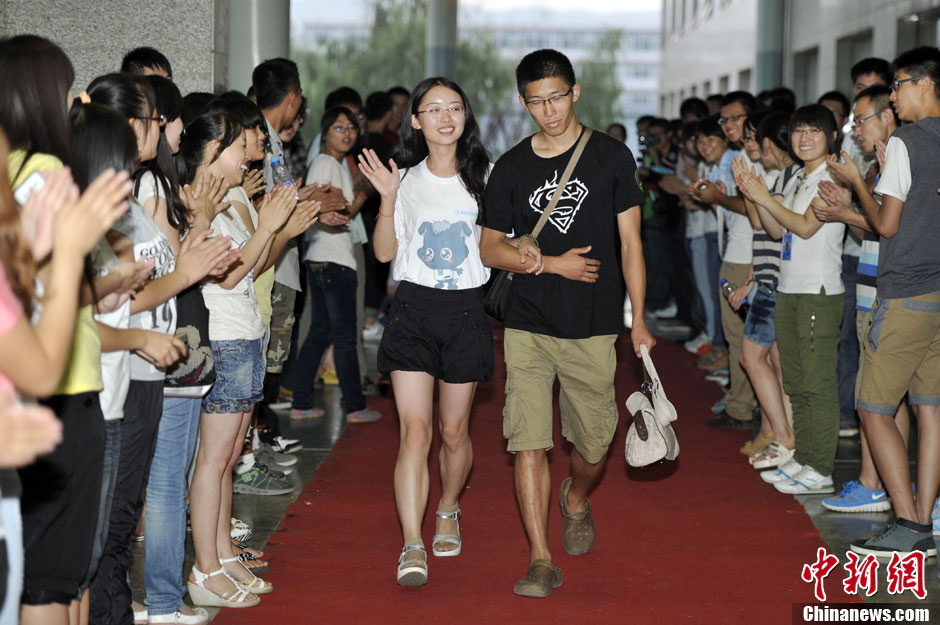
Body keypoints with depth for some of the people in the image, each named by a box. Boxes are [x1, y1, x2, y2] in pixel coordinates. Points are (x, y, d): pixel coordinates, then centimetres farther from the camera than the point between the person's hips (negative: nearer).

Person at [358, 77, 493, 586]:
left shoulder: (484, 177, 4)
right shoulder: (407, 180, 4)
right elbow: (384, 252, 3)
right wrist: (387, 201, -9)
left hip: (466, 311, 1)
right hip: (414, 308, -1)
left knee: (454, 432, 9)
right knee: (414, 430, -10)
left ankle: (448, 511, 37)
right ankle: (412, 546, -12)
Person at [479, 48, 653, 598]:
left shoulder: (611, 157, 2)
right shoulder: (511, 168, 5)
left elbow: (630, 242, 3)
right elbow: (490, 248, 8)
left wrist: (640, 320, -2)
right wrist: (553, 263, -7)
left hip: (593, 329, 0)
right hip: (528, 328, 1)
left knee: (594, 446, 9)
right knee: (529, 443, -8)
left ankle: (576, 500, 42)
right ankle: (541, 560, -2)